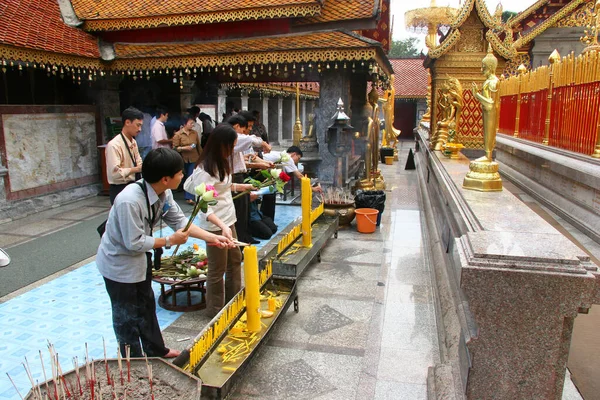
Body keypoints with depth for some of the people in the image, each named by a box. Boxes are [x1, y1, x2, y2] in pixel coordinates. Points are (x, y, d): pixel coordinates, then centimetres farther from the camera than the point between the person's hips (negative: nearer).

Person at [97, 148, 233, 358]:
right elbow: (134, 242, -31)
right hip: (119, 263, -9)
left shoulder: (164, 193, -12)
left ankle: (156, 351, 42)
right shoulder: (129, 201, -37)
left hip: (140, 258, 9)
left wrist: (212, 237, -14)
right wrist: (169, 241, -21)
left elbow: (180, 221, -5)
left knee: (146, 306, 23)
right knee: (127, 317, 8)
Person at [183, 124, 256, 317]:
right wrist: (222, 226, -43)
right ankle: (216, 311, 23)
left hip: (228, 220, 10)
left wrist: (241, 186, 24)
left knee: (235, 260, 21)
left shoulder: (220, 163, 5)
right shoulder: (206, 169, -23)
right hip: (215, 225, -10)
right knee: (218, 269, 5)